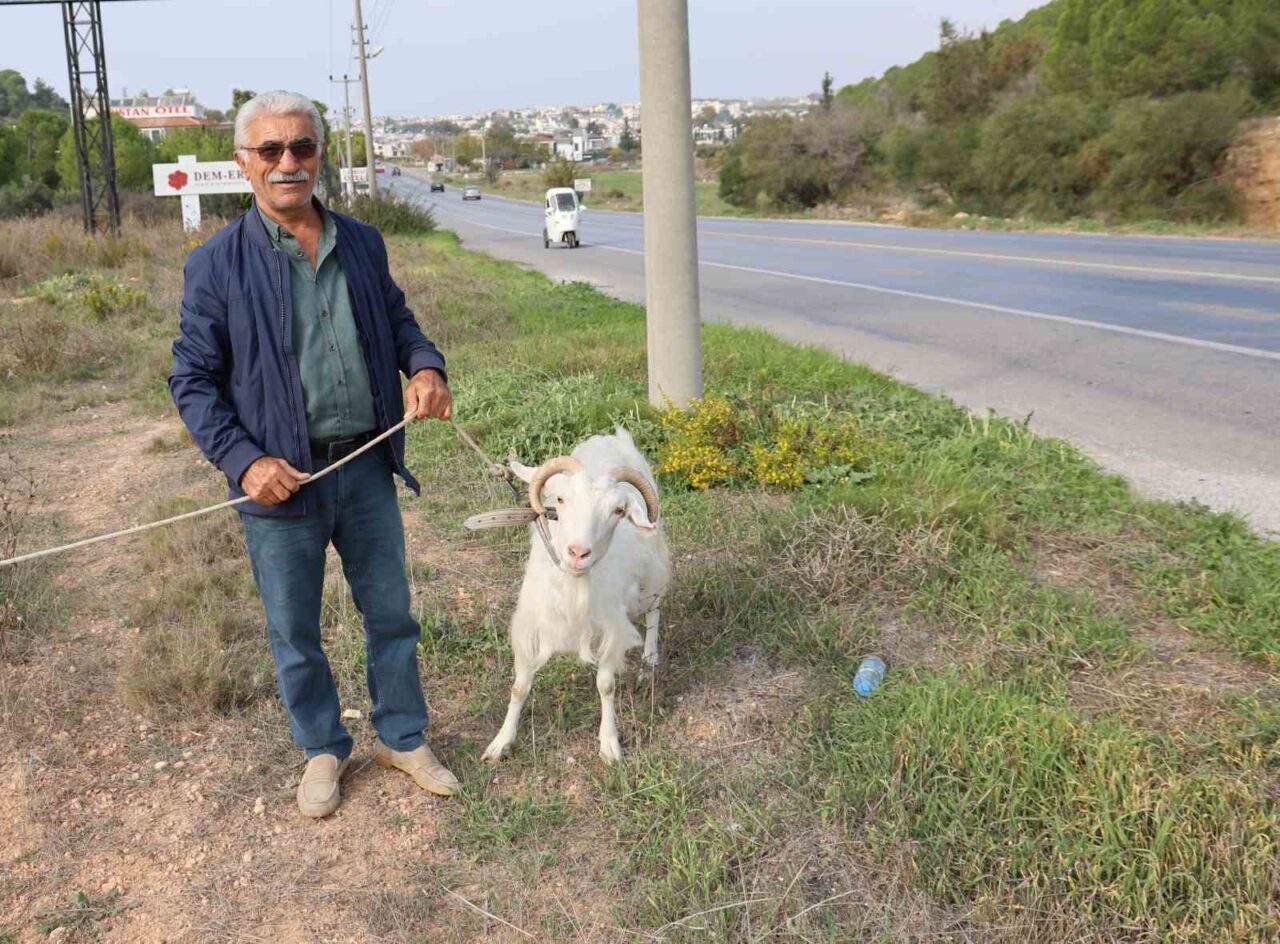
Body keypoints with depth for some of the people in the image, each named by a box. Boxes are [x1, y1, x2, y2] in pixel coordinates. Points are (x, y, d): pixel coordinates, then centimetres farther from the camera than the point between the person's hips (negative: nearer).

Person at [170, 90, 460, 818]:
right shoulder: (217, 265, -8)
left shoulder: (363, 244, 3)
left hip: (367, 466, 3)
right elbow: (193, 380, -5)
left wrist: (426, 365, -9)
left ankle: (403, 737, 35)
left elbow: (398, 319, 14)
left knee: (392, 614, 15)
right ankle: (324, 749, 35)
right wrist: (243, 460, -18)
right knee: (295, 633, 13)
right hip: (283, 479, -3)